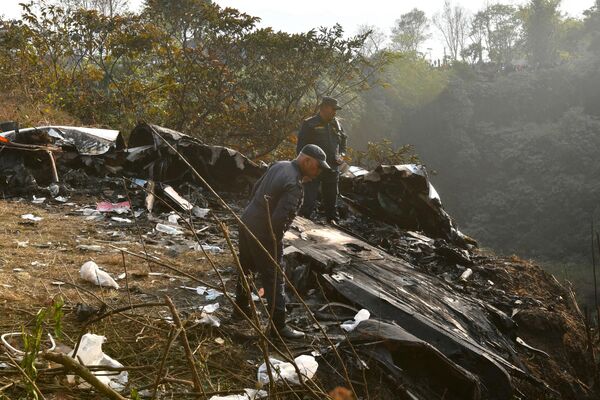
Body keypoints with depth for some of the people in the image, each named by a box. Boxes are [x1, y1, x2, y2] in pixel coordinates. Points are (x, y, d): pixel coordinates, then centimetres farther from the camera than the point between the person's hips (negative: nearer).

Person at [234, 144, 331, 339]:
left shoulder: (280, 166, 1)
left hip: (247, 221, 9)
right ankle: (279, 325, 7)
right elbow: (280, 218, -31)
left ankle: (242, 306, 43)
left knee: (246, 267, 25)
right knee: (274, 279, 0)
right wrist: (275, 239, -13)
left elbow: (256, 188, 13)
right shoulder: (294, 185, -27)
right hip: (264, 234, -9)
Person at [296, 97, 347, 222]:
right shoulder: (309, 124, -5)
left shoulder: (336, 124, 12)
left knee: (331, 200, 16)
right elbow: (301, 147, -7)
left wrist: (341, 155, 7)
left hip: (332, 169, 6)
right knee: (309, 201, -10)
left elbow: (343, 142, 25)